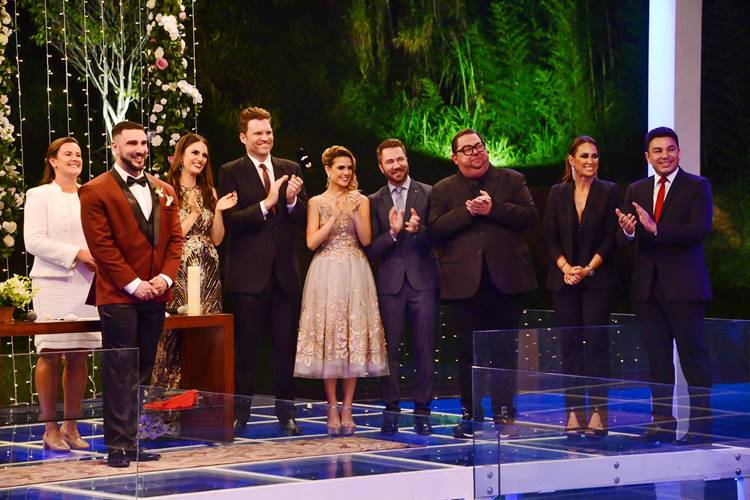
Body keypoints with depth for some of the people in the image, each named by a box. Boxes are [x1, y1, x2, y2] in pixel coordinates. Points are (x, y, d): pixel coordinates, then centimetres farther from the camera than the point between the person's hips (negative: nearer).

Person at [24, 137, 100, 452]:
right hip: (52, 284, -4)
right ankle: (50, 429, 1)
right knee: (51, 355, -5)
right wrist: (77, 254, -14)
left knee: (78, 356, 3)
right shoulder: (39, 196, 3)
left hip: (86, 284, 4)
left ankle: (71, 426, 11)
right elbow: (34, 241, -7)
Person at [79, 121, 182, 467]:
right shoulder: (96, 191, -4)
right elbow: (101, 244, -10)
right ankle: (119, 445, -3)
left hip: (155, 295, 6)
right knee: (121, 373, -5)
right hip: (118, 295, -6)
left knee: (143, 372, 8)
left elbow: (175, 238, 12)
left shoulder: (164, 191, 15)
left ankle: (135, 439, 12)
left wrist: (166, 277, -5)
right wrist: (133, 283, -14)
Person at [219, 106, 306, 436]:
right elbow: (230, 221, -12)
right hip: (249, 273, -4)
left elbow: (304, 220, 7)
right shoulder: (231, 173, -1)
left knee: (286, 344, 6)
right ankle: (241, 412, 9)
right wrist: (266, 203, -22)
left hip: (284, 272, 4)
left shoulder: (290, 170, 11)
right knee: (246, 345, 2)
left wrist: (293, 200, -13)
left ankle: (285, 412, 14)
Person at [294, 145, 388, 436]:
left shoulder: (361, 200, 8)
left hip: (354, 273, 1)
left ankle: (347, 409, 5)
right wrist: (334, 217, -12)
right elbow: (312, 242, -4)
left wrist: (356, 213, -13)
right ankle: (332, 409, 2)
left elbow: (366, 240, -1)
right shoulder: (317, 202, 5)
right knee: (328, 337, -3)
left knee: (354, 337, -1)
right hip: (326, 273, -1)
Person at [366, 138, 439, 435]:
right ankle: (391, 409, 9)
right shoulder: (374, 202, 9)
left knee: (425, 348, 0)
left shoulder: (428, 194, 4)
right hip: (390, 282, 1)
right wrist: (393, 232, -15)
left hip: (423, 280, -1)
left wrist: (419, 230, -20)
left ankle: (422, 410, 6)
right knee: (389, 347, 1)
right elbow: (371, 249, 2)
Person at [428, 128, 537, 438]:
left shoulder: (512, 181, 9)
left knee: (505, 350, 3)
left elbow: (529, 217, -3)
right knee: (468, 351, 4)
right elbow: (435, 230, -3)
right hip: (465, 281, 0)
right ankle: (470, 413, 10)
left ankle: (504, 412, 9)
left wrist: (492, 209, -12)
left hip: (505, 278, 0)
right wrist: (467, 211, -13)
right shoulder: (443, 190, 9)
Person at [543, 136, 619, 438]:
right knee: (570, 345, 1)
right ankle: (574, 413, 4)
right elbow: (550, 237, 6)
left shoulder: (609, 192, 2)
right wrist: (565, 268, -8)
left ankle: (598, 413, -4)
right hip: (564, 280, 2)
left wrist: (588, 269, -12)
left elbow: (610, 238, -2)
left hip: (598, 280, -2)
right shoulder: (558, 193, 9)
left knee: (596, 343, -6)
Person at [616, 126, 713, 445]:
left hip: (684, 286, -5)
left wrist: (656, 229, -25)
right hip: (648, 287, 5)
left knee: (693, 356, -2)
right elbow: (623, 240, 7)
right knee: (657, 358, 8)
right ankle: (662, 422, 13)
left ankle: (700, 425, 1)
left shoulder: (697, 187, -1)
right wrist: (627, 231, -17)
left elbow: (700, 229, -16)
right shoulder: (636, 191, 13)